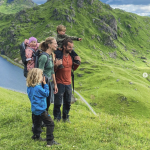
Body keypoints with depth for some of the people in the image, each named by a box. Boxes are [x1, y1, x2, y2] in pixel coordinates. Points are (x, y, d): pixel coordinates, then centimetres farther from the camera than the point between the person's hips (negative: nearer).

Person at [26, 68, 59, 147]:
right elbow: (46, 93, -11)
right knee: (50, 123, -3)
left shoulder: (29, 87, 2)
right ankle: (50, 141, -3)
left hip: (35, 109, 9)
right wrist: (45, 84, -8)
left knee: (37, 123, 25)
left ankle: (36, 136, 38)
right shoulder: (38, 88, -25)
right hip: (40, 109, -9)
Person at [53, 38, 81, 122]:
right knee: (58, 103, 2)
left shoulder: (71, 56, 6)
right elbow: (53, 70, -10)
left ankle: (65, 117, 30)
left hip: (68, 83, 6)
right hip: (60, 83, -6)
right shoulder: (58, 55, -14)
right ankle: (57, 118, 18)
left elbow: (74, 68, 17)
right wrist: (56, 65, -31)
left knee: (68, 102, 15)